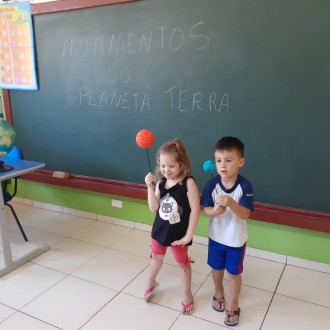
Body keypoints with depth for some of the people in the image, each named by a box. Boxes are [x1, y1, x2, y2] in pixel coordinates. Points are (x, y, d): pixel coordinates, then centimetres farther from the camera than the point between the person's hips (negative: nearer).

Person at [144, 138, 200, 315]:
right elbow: (154, 208, -9)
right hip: (160, 229, 4)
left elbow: (195, 210, -21)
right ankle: (151, 283, 54)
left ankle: (187, 294, 42)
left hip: (179, 233, -4)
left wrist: (188, 235, -18)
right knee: (156, 257, 26)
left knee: (183, 262, 18)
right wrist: (150, 187, -21)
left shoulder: (188, 183, -23)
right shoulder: (160, 182, -9)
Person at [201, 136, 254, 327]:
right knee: (217, 268, 23)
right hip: (216, 236, 2)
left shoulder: (245, 186, -22)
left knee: (234, 273, 16)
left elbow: (245, 214, -26)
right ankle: (219, 293, 51)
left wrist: (230, 203, -43)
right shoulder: (212, 184, -16)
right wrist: (214, 211, -33)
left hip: (236, 240, -2)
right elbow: (206, 209, -10)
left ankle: (233, 305, 38)